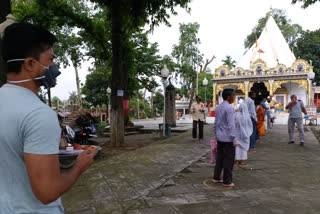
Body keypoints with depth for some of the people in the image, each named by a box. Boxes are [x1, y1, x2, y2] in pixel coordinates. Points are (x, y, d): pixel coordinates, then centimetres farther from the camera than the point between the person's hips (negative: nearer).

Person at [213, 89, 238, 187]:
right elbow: (231, 125, -19)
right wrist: (234, 139, -17)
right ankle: (227, 181, 11)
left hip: (220, 137, 8)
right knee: (229, 159, 2)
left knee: (220, 157, 16)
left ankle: (216, 177, 23)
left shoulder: (218, 107, 9)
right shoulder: (229, 108, -16)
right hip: (228, 138, -8)